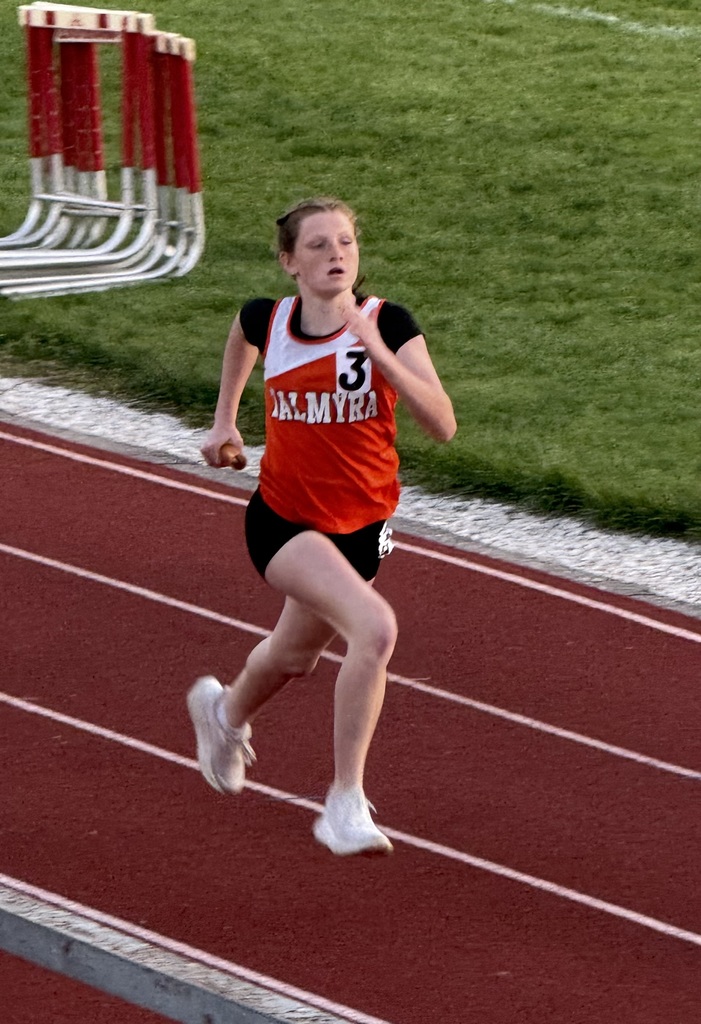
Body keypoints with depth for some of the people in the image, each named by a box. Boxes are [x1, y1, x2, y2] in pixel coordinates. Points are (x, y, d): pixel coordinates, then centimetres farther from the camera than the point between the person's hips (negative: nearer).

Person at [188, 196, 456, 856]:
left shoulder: (387, 325, -15)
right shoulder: (267, 321, -10)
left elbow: (442, 425, -24)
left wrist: (381, 355, -34)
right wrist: (225, 419, 20)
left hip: (361, 527, 2)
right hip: (282, 521, -2)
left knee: (296, 656, 24)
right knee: (375, 628, -27)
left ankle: (227, 713, 59)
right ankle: (345, 802, -17)